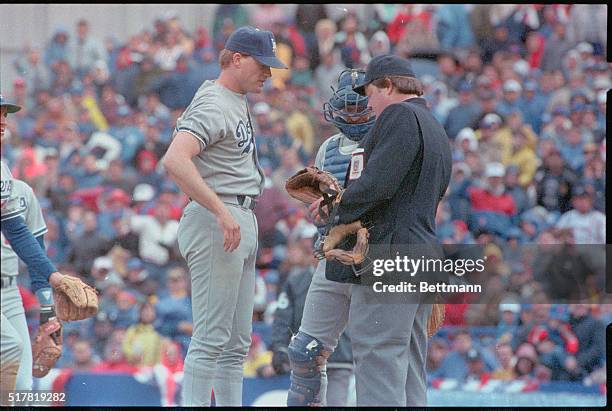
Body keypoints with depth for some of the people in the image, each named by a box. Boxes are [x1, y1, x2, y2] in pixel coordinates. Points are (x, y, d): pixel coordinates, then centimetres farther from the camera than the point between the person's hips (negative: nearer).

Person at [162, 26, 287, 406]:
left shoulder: (238, 102, 17)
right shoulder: (213, 105, -14)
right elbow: (175, 160, -28)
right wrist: (222, 212, -30)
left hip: (242, 221, 11)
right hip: (215, 220, -11)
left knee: (237, 341, 12)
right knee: (212, 336, -12)